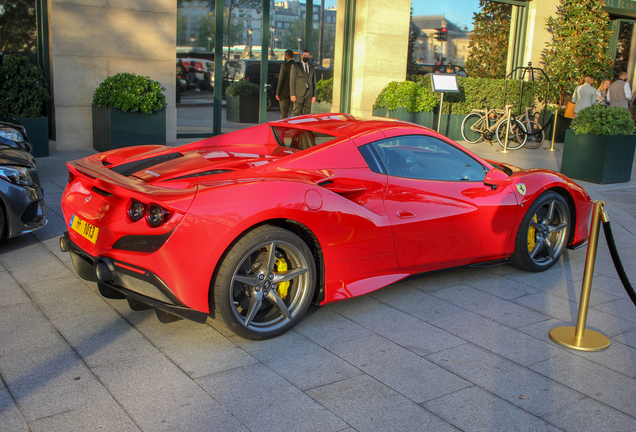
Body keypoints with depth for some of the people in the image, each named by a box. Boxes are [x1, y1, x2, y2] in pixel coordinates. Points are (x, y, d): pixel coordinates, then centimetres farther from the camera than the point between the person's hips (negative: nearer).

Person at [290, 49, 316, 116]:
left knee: (306, 113, 3)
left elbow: (314, 82, 14)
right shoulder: (295, 66, 2)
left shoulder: (312, 68, 14)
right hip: (299, 93, -4)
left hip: (309, 94, 4)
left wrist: (314, 95, 6)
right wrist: (292, 94, -11)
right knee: (296, 113, -7)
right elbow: (292, 81, -3)